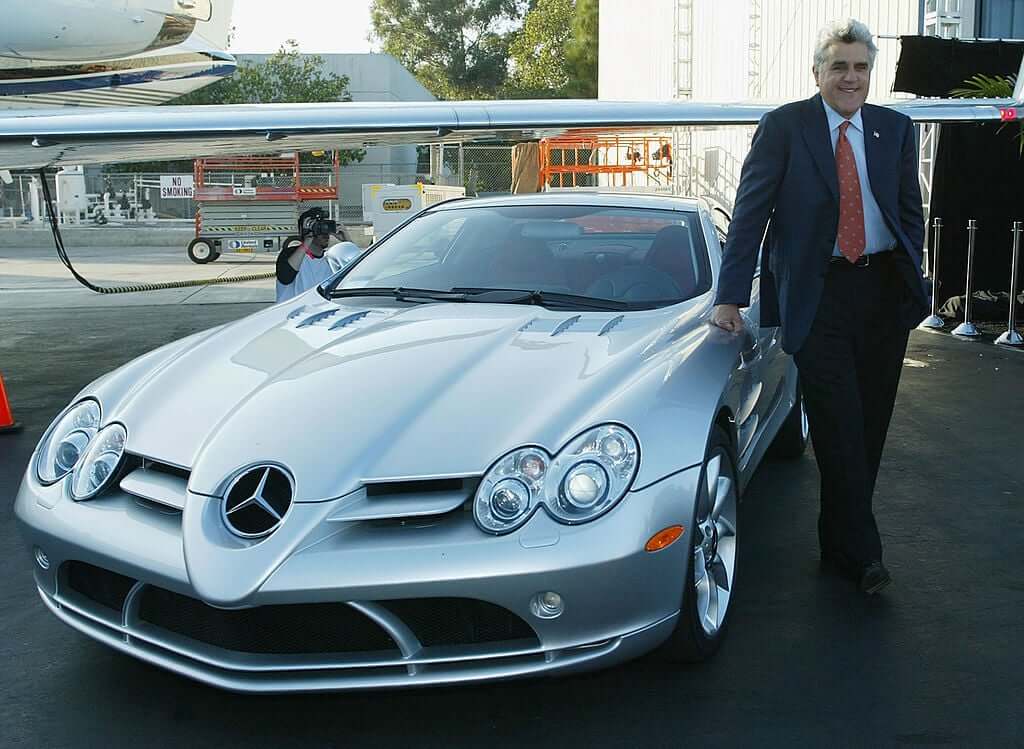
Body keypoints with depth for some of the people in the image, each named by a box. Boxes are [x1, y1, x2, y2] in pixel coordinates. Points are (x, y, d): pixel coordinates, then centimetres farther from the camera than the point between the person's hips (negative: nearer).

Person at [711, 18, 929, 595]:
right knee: (839, 425, -5)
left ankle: (840, 540, 24)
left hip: (884, 289, 4)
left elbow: (910, 211, 15)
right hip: (818, 293, -4)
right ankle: (861, 551, 7)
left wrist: (913, 282, 4)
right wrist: (731, 297, -12)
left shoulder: (896, 129, 10)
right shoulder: (784, 126, -1)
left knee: (869, 424, 9)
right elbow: (751, 212, -6)